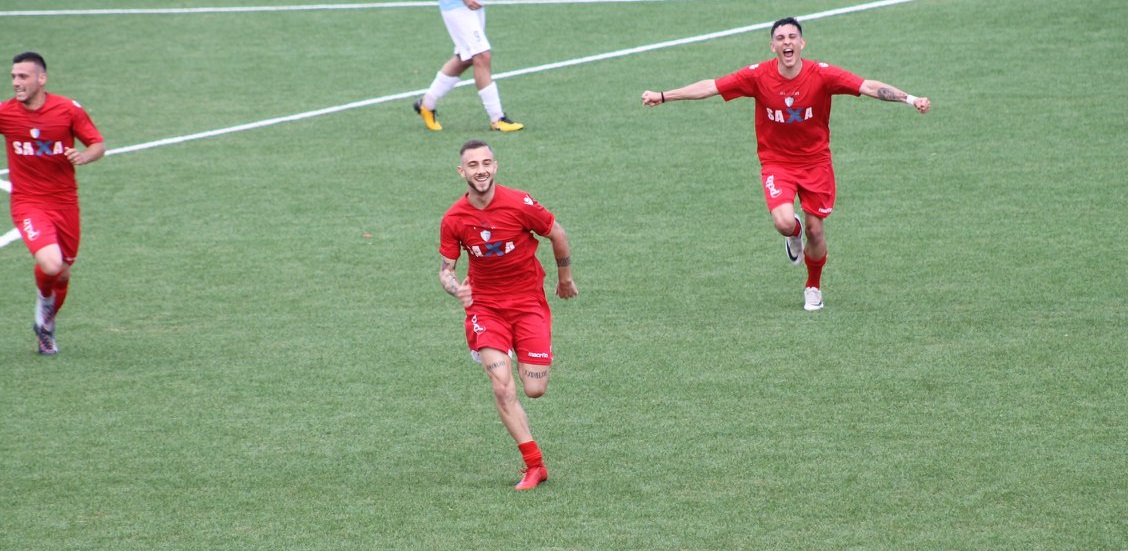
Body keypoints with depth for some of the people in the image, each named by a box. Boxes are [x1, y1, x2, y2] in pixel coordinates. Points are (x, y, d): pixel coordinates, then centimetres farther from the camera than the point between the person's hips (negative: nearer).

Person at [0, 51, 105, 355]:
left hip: (65, 203, 2)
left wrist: (84, 156, -20)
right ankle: (43, 299, 9)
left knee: (63, 274, 12)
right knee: (51, 265, -26)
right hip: (28, 203, -2)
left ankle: (46, 327, 40)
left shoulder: (68, 109, -6)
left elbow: (99, 145, 1)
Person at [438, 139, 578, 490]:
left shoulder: (519, 204, -15)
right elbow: (445, 267, 1)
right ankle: (534, 466, -6)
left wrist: (565, 278, 14)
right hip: (485, 306, 1)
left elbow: (557, 234, 2)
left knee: (534, 390, -7)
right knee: (502, 386, -15)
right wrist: (455, 288, -23)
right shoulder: (453, 219, -8)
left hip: (529, 302, -1)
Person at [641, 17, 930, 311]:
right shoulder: (758, 76, -13)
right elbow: (710, 87, -9)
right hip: (776, 163, 0)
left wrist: (909, 99, -33)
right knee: (784, 223, -22)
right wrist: (663, 96, -9)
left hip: (815, 162, 0)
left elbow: (868, 86, -21)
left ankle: (813, 287, 33)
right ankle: (794, 234, 19)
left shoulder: (822, 74, -16)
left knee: (815, 230, 3)